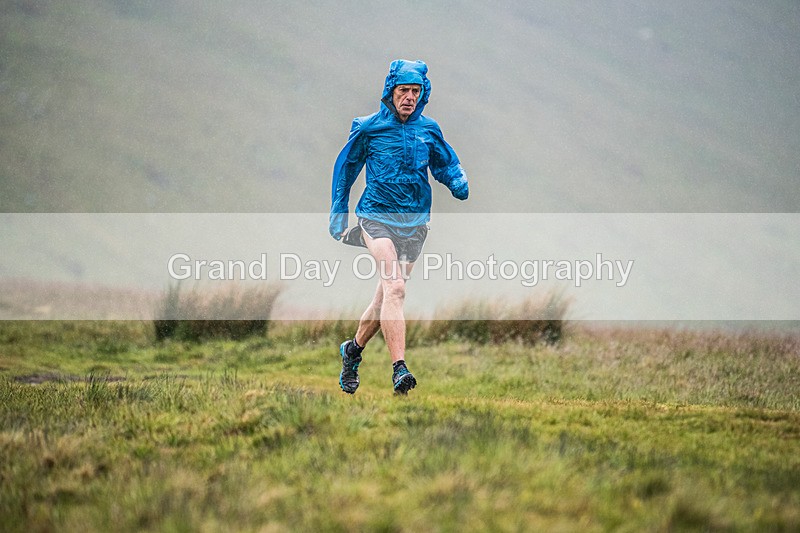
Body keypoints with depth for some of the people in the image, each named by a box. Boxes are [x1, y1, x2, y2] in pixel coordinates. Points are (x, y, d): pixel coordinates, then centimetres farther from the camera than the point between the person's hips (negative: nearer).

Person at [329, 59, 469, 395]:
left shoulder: (428, 130, 6)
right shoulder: (369, 128, -2)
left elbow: (447, 164, 20)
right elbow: (345, 167, 10)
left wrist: (459, 184, -3)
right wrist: (338, 214, 12)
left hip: (414, 222, 4)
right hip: (377, 216, -4)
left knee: (386, 294, 11)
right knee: (394, 287, -23)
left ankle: (354, 349, 37)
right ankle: (399, 368, -30)